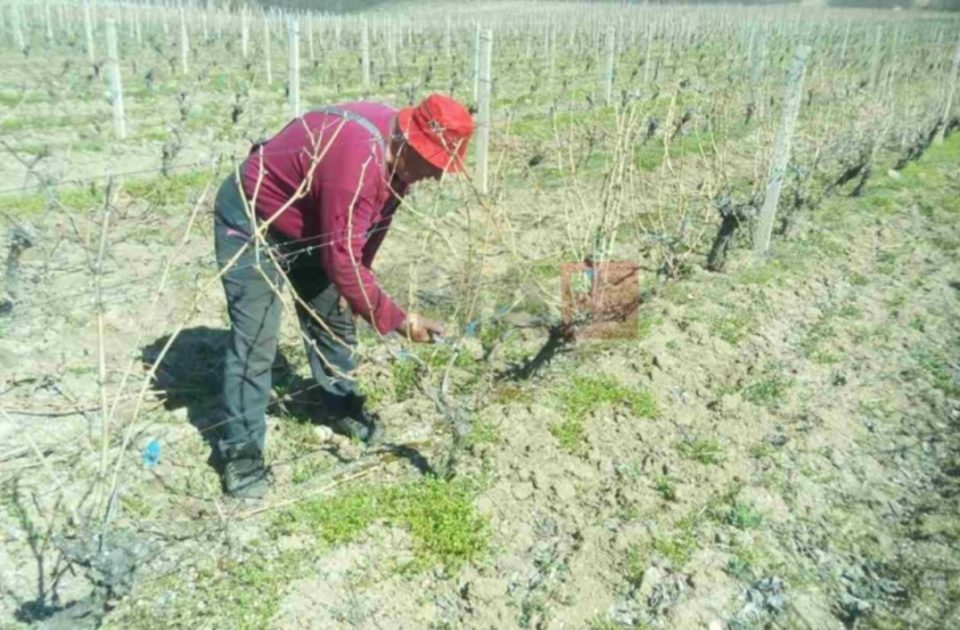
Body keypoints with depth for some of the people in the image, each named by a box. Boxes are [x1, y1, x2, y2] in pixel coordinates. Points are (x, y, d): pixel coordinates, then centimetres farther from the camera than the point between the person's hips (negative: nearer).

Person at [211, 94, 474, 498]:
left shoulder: (397, 149, -9)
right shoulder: (358, 161, -38)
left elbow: (375, 220, 7)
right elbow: (342, 261, -36)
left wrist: (355, 281, 5)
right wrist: (398, 321, -29)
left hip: (307, 221, 9)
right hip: (250, 219, -9)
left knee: (333, 316, 12)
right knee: (255, 340, -11)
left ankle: (342, 408, 30)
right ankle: (239, 451, 2)